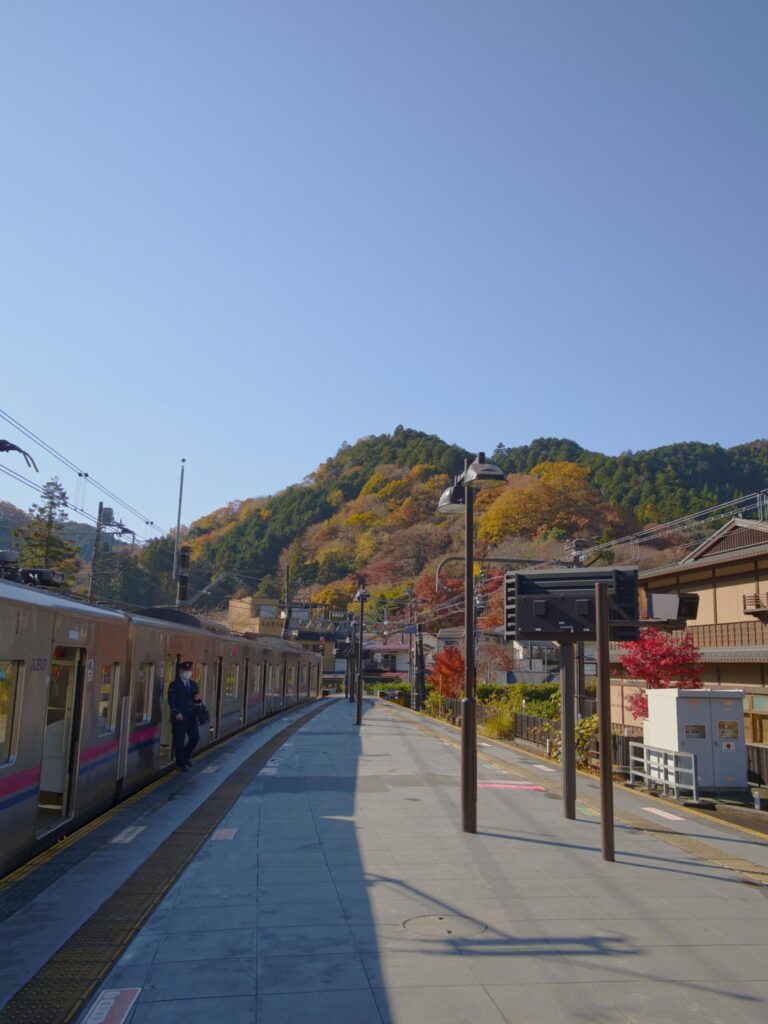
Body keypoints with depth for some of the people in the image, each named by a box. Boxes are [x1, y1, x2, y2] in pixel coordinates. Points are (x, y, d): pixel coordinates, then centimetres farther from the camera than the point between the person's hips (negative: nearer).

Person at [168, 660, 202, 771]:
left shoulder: (193, 684, 13)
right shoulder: (174, 685, -7)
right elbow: (171, 701, -12)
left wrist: (197, 698, -4)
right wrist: (176, 712, -24)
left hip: (191, 716, 6)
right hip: (179, 717, -6)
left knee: (195, 737, 8)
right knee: (179, 741, 2)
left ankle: (186, 756, 31)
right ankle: (181, 764, 15)